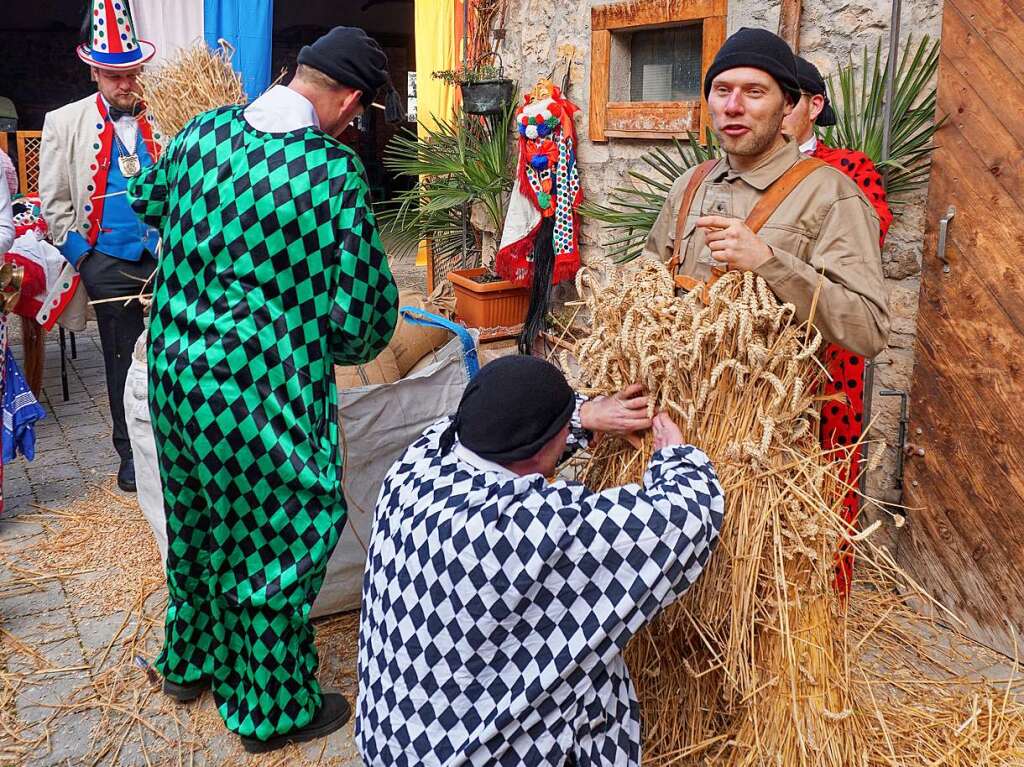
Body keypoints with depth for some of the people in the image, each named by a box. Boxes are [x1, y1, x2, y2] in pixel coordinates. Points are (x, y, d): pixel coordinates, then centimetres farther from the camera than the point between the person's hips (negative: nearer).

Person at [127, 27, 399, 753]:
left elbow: (146, 200, 21)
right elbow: (363, 310, -16)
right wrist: (343, 351, 6)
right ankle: (274, 709, 29)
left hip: (174, 371, 7)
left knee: (197, 522, 24)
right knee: (272, 541, 10)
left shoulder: (204, 130, 1)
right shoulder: (334, 170, -18)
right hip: (262, 391, -7)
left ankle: (191, 662, 46)